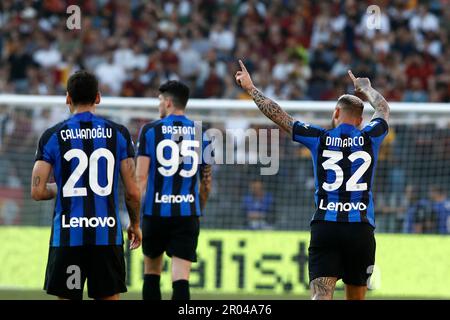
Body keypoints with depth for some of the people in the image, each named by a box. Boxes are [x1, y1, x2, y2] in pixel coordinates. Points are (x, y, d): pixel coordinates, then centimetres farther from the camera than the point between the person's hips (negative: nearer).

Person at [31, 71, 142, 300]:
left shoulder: (52, 136, 0)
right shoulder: (118, 134, 3)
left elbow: (37, 192, -4)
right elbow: (132, 191, 1)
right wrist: (135, 224, 18)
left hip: (67, 236, -1)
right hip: (107, 235, 1)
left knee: (66, 298, 4)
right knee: (110, 298, 6)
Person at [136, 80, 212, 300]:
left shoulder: (150, 130, -1)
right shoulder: (200, 133, 8)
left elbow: (141, 176, -8)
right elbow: (206, 182, 15)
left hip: (155, 210, -1)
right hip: (188, 212, 1)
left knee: (152, 270, 18)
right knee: (181, 277, -6)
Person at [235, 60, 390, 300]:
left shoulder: (320, 138, 4)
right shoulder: (369, 138, 7)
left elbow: (277, 115, 11)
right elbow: (383, 109, 29)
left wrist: (250, 88, 23)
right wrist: (365, 88, 48)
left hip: (325, 226, -1)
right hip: (361, 230, 1)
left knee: (321, 295, -11)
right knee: (355, 298, 14)